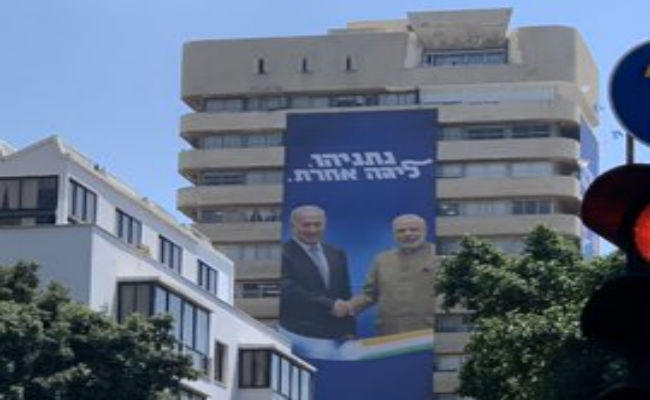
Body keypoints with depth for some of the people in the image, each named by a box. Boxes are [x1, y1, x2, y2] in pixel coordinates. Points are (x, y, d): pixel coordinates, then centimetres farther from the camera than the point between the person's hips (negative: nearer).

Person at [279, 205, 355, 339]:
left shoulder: (337, 255, 16)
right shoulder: (284, 254, -6)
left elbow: (345, 294, 17)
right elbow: (290, 292, -16)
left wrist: (349, 331, 9)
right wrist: (330, 305, -16)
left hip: (336, 334, 5)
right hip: (298, 335, -5)